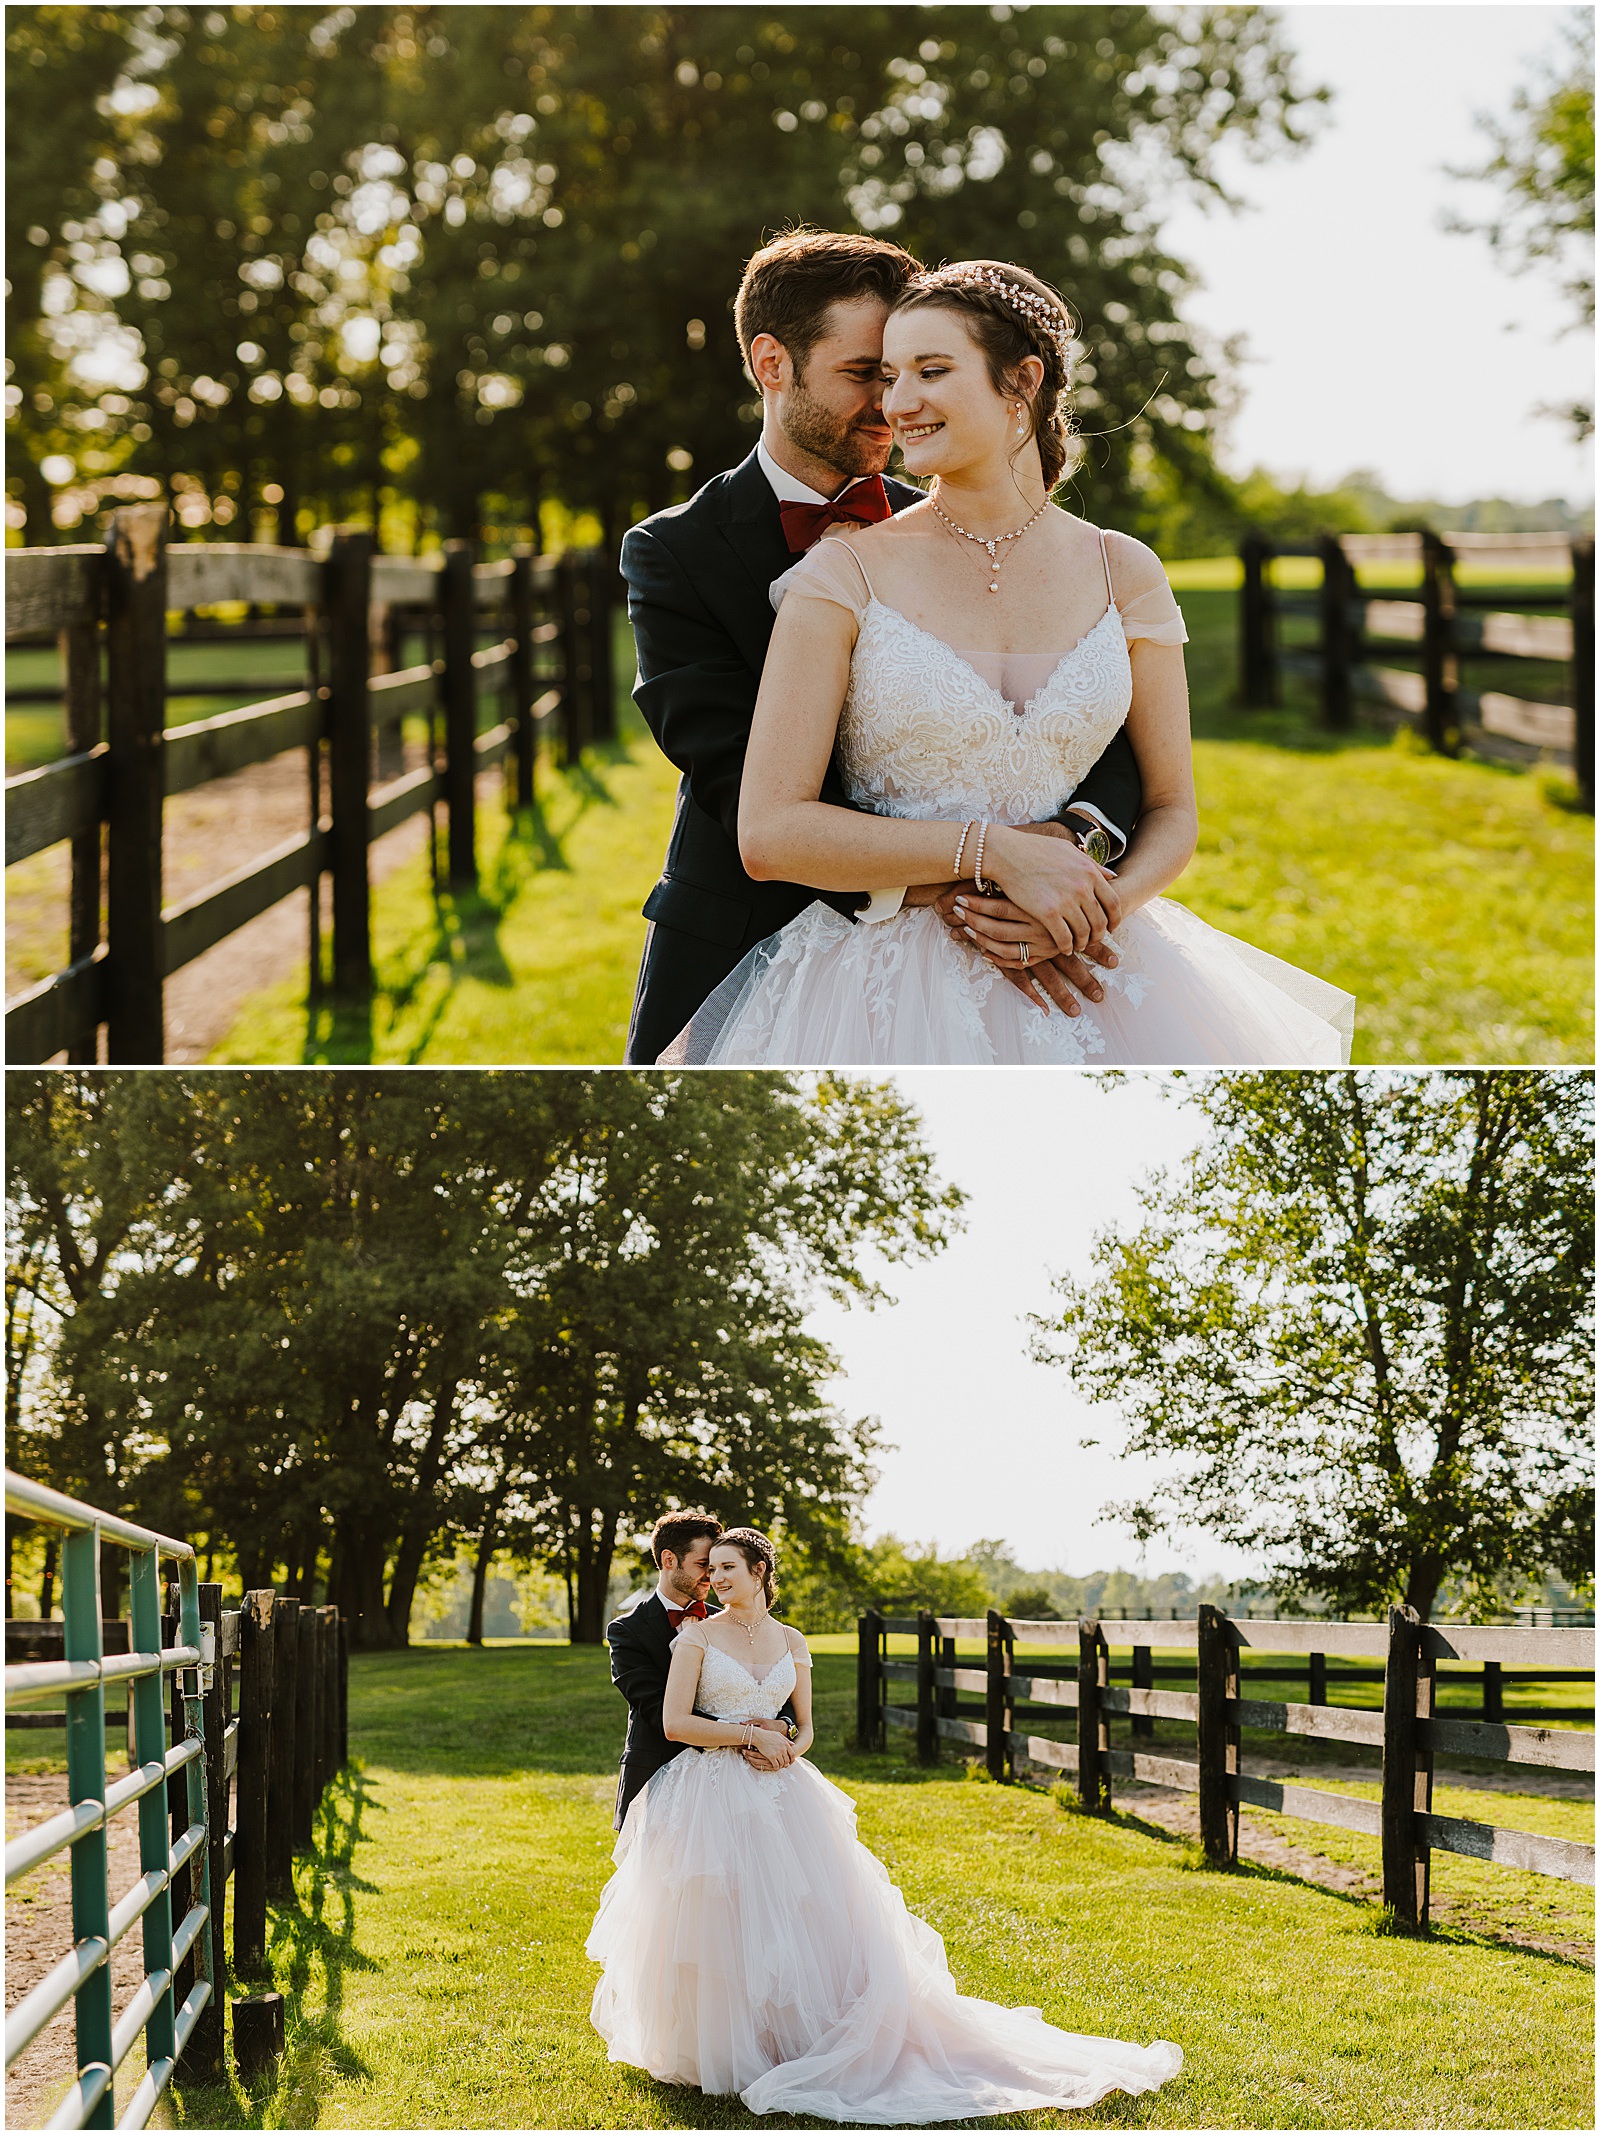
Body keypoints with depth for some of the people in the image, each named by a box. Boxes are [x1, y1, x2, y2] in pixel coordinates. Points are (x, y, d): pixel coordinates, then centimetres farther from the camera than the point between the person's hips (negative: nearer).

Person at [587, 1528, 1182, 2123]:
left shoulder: (790, 1642, 11)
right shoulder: (697, 1636, 0)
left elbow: (805, 1730, 15)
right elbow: (676, 1722, -8)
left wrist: (788, 1748, -7)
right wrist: (748, 1734, -11)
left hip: (779, 1792, 3)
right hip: (711, 1799, -3)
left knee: (807, 1915, -1)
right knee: (720, 1927, -4)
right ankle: (717, 2048, 9)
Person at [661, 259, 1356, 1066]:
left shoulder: (1124, 574, 5)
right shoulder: (845, 573, -4)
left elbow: (1171, 813, 11)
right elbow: (770, 833, -10)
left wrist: (1105, 905, -11)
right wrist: (994, 852, -17)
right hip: (892, 995, -2)